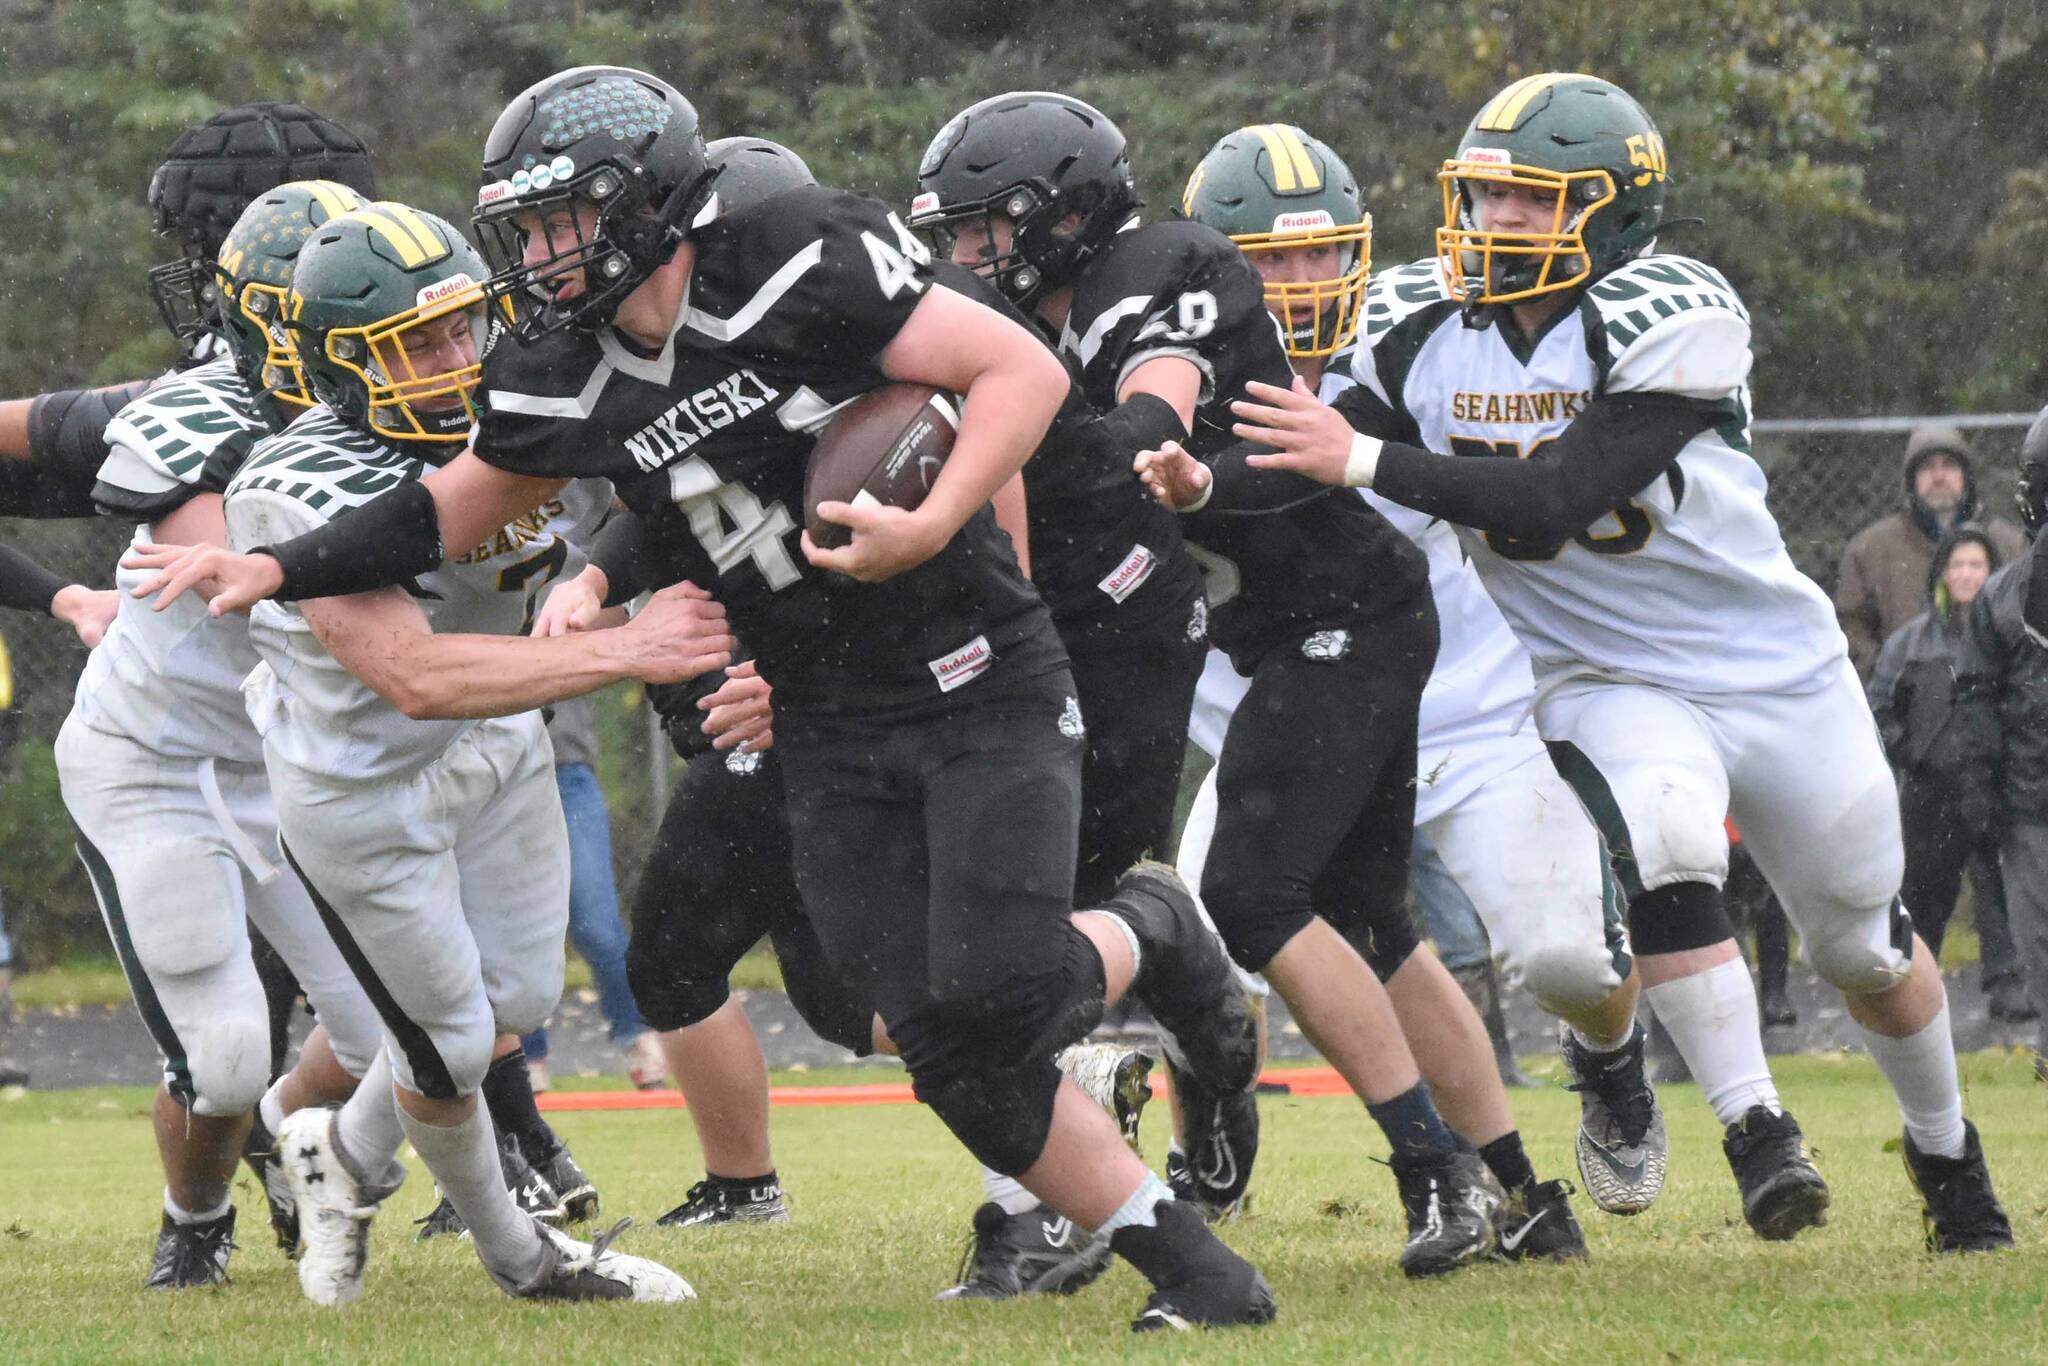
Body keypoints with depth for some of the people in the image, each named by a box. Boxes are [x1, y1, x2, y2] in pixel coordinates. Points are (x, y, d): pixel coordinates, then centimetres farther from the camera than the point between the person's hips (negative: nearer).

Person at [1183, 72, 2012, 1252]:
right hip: (1612, 684, 2)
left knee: (1865, 945, 13)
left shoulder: (1669, 321, -25)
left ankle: (1947, 1153, 40)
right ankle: (1757, 1129, -20)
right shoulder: (1423, 327, -8)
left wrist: (1364, 459, -38)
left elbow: (1550, 506, -33)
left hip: (1776, 670, -2)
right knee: (1664, 847, -31)